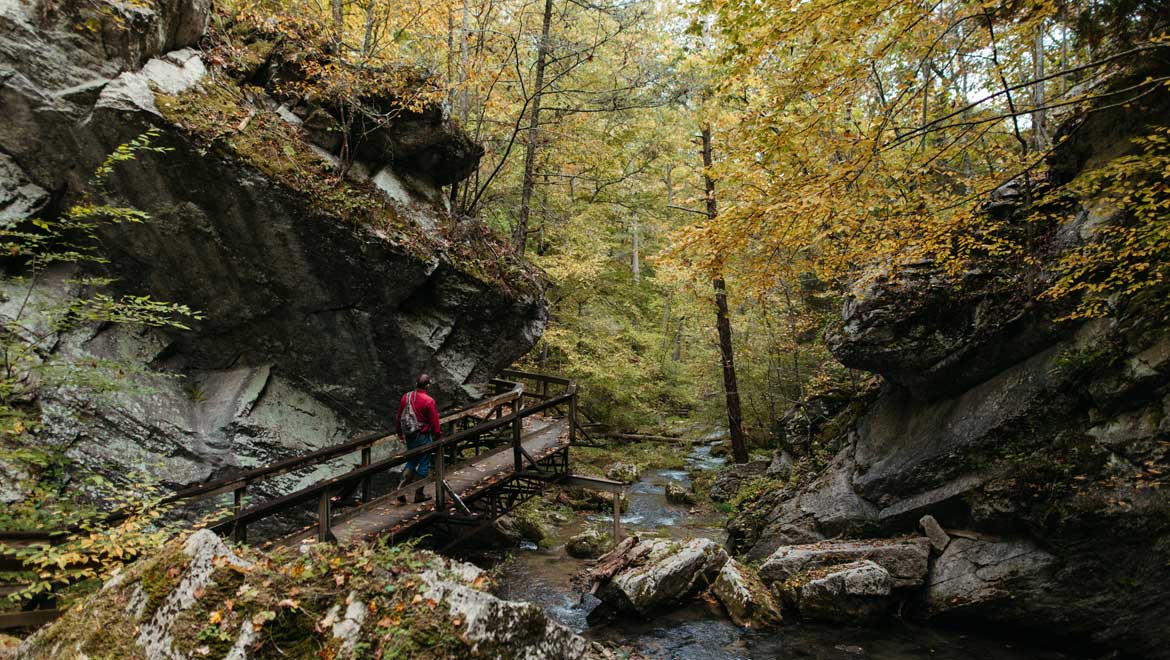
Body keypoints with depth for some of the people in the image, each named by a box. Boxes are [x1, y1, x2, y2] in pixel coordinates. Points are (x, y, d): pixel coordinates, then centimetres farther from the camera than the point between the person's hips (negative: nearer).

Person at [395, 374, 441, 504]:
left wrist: (400, 432, 23)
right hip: (423, 437, -6)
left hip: (409, 437, 6)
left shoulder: (406, 397, -1)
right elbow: (434, 421, -14)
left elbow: (399, 416, 9)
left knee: (411, 462, 20)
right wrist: (438, 436, 0)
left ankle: (401, 488, 8)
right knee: (424, 465, 8)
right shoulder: (428, 401, -19)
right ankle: (419, 494, 15)